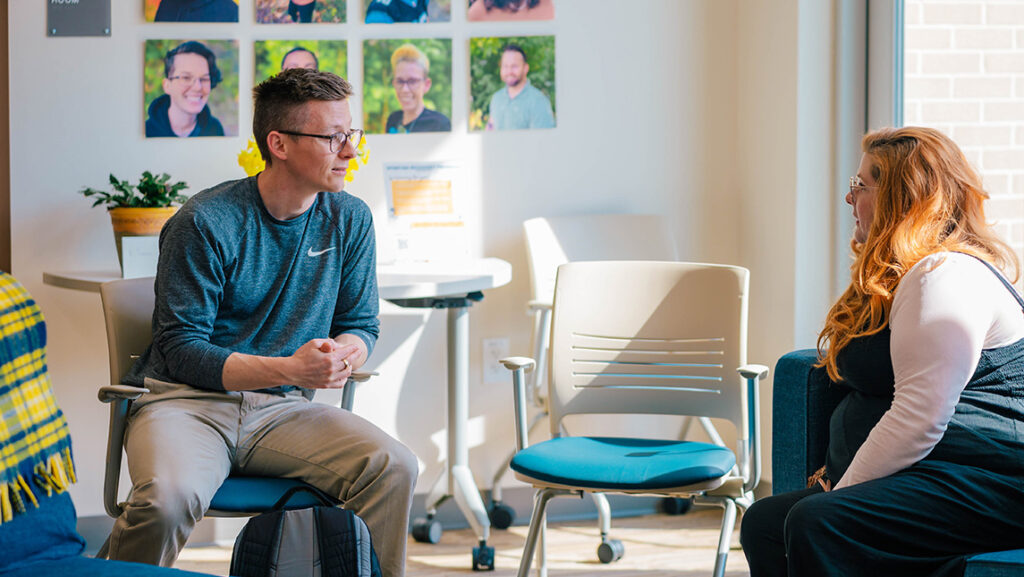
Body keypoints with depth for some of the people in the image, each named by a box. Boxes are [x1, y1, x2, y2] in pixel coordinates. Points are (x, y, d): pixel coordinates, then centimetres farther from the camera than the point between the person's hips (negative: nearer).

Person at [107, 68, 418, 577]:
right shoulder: (204, 223, -10)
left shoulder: (350, 220, 6)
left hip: (282, 410, 4)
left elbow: (360, 324, 15)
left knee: (393, 467, -23)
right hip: (186, 401, -4)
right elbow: (182, 349, -12)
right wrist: (290, 368, -25)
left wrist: (343, 355, -12)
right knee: (170, 496, -35)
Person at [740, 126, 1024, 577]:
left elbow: (919, 420, -21)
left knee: (817, 524, -31)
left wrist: (843, 490, -12)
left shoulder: (947, 276, -13)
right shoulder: (897, 276, 23)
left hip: (985, 484, -11)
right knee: (764, 522, -5)